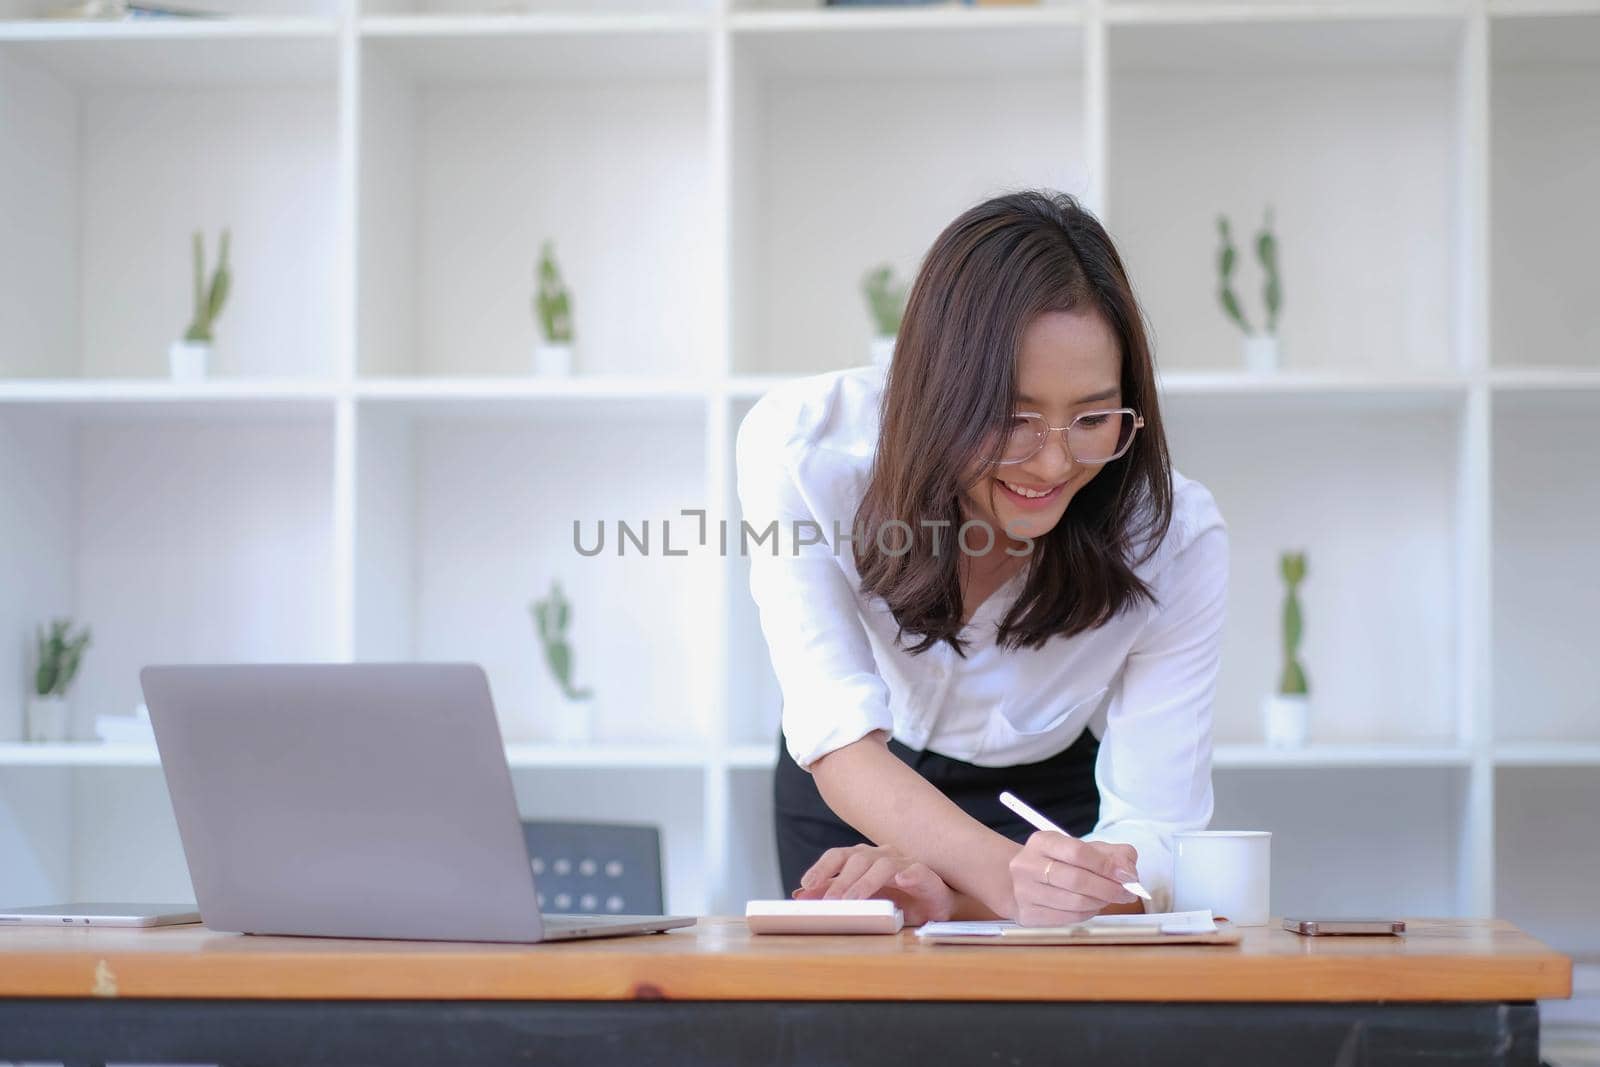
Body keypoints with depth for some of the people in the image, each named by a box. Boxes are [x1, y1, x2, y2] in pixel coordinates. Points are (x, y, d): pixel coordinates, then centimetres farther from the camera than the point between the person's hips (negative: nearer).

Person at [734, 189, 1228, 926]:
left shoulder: (1174, 538, -26)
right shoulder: (801, 444, -28)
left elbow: (1154, 838, -26)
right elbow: (842, 746, -32)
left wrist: (951, 894, -44)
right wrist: (1007, 878, -51)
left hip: (1058, 801, 0)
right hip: (853, 802, 0)